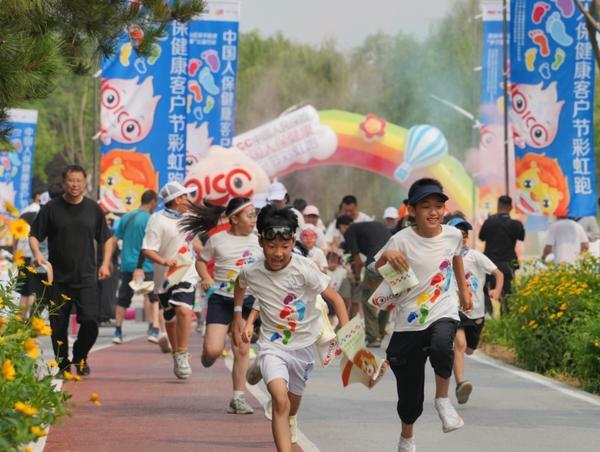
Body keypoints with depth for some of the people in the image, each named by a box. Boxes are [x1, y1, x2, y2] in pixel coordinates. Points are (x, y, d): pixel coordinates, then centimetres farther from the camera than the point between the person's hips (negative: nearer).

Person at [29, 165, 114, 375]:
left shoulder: (93, 209, 8)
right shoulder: (51, 208, 2)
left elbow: (107, 238, 17)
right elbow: (34, 235, 5)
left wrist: (105, 264, 5)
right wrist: (37, 254, -14)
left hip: (86, 277, 0)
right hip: (58, 278, 0)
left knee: (90, 321, -11)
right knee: (58, 324, 2)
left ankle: (80, 356, 14)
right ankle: (63, 364, 16)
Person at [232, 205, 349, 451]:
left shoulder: (304, 269, -22)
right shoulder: (251, 272, -13)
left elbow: (336, 299, -16)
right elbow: (240, 284, 14)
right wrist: (238, 316, 16)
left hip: (304, 345, 1)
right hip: (273, 345, -1)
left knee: (293, 401, 22)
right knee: (280, 399, -26)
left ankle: (290, 423, 60)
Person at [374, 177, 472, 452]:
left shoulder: (452, 235, -1)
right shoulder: (402, 240, -12)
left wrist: (463, 291, 31)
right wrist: (386, 256, -34)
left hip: (443, 313, 1)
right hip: (410, 320, -1)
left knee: (441, 346, -36)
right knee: (410, 394, 6)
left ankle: (443, 400, -11)